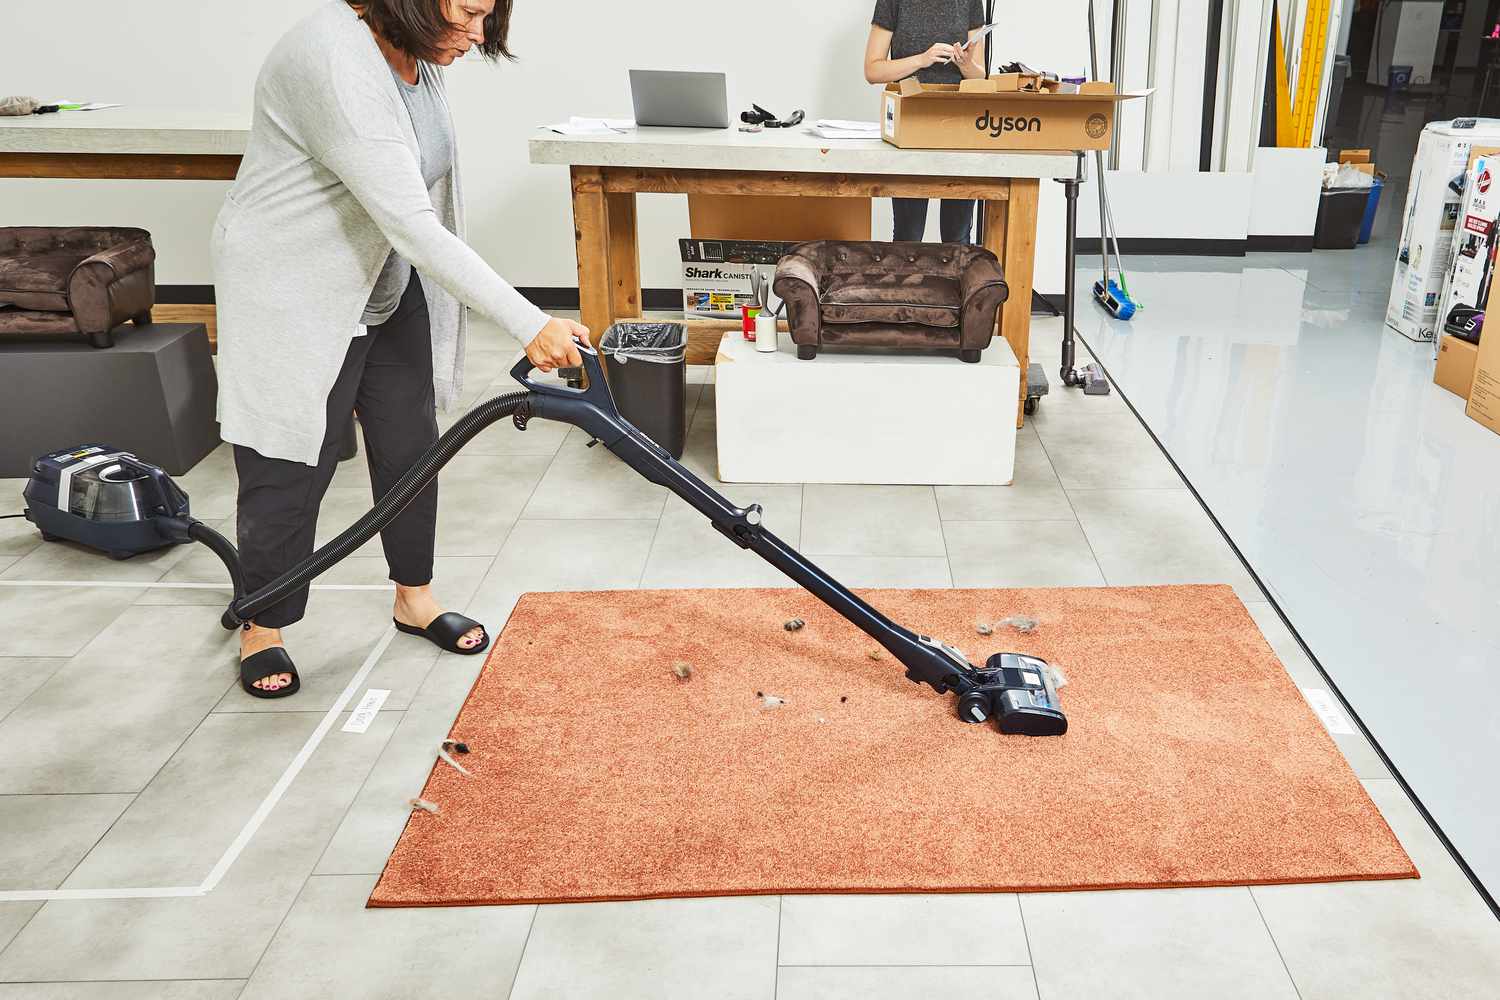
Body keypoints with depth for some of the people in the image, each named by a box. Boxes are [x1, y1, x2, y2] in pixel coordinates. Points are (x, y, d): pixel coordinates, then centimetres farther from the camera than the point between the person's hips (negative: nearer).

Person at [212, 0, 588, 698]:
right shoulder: (336, 62, -31)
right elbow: (412, 227, -36)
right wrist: (530, 325, -36)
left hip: (387, 281, 8)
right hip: (294, 295, -8)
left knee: (410, 446, 11)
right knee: (292, 466, 2)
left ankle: (414, 598, 29)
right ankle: (263, 629, 22)